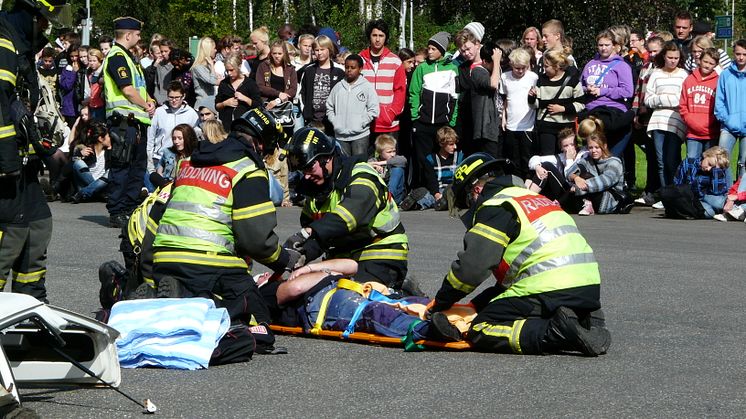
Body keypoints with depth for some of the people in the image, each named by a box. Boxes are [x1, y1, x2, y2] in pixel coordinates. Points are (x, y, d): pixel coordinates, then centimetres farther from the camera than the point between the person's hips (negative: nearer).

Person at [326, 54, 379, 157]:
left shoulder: (367, 87, -1)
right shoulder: (338, 87, 10)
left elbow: (374, 110, -5)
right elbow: (329, 107, 15)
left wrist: (360, 124, -11)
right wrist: (335, 122, 1)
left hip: (360, 135, -4)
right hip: (340, 135, 4)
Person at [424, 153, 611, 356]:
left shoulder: (494, 208, -1)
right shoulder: (533, 197, 28)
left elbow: (471, 268, -7)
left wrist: (440, 303, 7)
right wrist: (476, 304, 32)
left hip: (548, 291, -8)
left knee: (479, 332, -3)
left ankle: (556, 332, -20)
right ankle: (589, 328, 3)